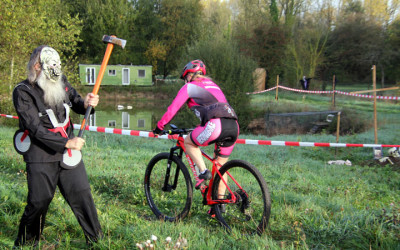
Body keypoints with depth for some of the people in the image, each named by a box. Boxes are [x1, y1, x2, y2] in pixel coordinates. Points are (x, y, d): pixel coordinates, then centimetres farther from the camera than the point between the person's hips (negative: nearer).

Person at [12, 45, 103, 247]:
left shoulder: (61, 82, 4)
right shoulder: (23, 92, -11)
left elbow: (76, 103, 12)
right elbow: (36, 129, -17)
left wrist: (85, 103, -14)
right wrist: (67, 143, -23)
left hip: (68, 151, 5)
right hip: (41, 157, -5)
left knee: (82, 194, 5)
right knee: (39, 201, 0)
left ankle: (96, 239, 20)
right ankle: (24, 243, 23)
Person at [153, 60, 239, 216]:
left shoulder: (189, 86, 13)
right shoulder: (213, 85, 34)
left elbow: (173, 108, 12)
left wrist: (159, 126, 23)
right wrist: (201, 127, 52)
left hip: (216, 124, -7)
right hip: (233, 126, 7)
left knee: (188, 142, 17)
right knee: (220, 165, 18)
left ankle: (203, 172, 0)